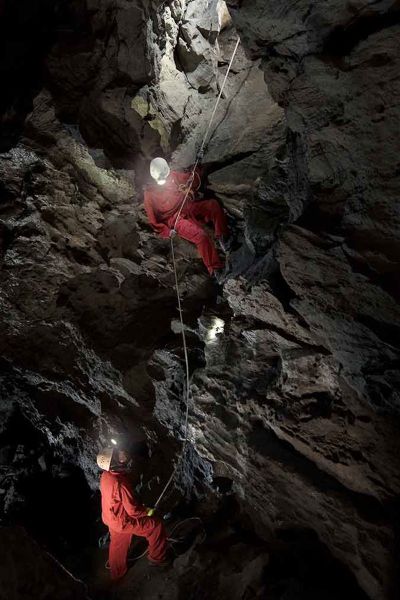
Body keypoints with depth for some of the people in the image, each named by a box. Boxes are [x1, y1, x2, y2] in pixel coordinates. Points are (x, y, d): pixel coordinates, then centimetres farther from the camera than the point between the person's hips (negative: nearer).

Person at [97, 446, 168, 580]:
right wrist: (147, 511, -9)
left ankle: (117, 572, 51)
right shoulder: (120, 483, -37)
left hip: (111, 518, 8)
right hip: (123, 522, -8)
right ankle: (156, 558, 22)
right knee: (156, 525, 5)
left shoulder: (106, 475, -10)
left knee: (118, 546, 30)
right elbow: (133, 510, -28)